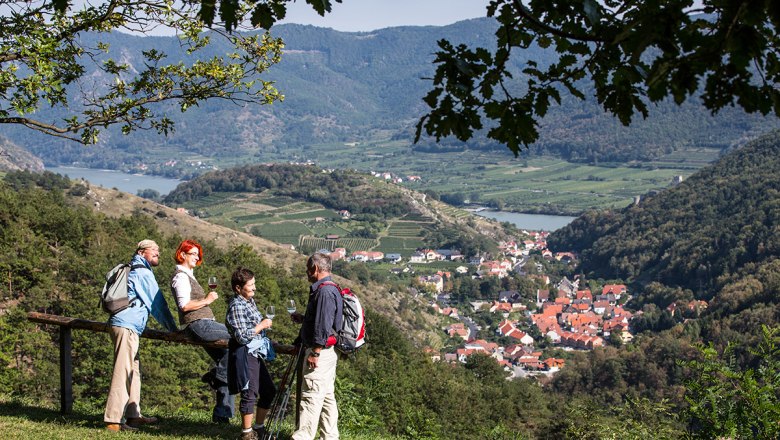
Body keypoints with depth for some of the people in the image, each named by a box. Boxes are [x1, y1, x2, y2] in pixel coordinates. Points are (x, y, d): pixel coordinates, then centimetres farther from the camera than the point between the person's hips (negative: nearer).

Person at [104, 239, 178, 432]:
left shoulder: (136, 270, 23)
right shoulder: (143, 272, -7)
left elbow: (152, 303, 30)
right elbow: (157, 303, -5)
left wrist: (169, 327, 30)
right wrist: (172, 328, 2)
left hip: (127, 325, 10)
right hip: (127, 326, -10)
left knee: (133, 370, 14)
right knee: (123, 371, -12)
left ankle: (133, 415, 20)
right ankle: (113, 420, -14)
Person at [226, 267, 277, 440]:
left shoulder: (250, 300, 12)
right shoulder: (236, 306, -17)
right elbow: (241, 336, -22)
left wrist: (263, 323, 14)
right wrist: (261, 326, -16)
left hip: (256, 353, 10)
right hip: (244, 354, -10)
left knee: (269, 391, 15)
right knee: (249, 393, -3)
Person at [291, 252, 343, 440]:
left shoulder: (324, 292, -18)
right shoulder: (329, 289, 15)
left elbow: (323, 327, -23)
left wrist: (315, 352, -22)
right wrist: (303, 319, 20)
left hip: (320, 353, -10)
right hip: (327, 353, 10)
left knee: (311, 398, -9)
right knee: (327, 397, 13)